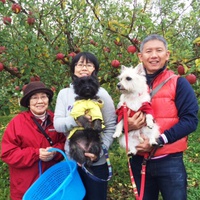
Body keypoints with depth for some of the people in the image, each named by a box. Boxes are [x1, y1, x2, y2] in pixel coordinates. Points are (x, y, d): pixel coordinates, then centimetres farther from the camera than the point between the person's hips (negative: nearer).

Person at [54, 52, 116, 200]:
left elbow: (111, 127, -8)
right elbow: (57, 124, -6)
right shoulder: (64, 93, 2)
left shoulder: (101, 94, -6)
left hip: (97, 162, -2)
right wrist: (75, 120, -25)